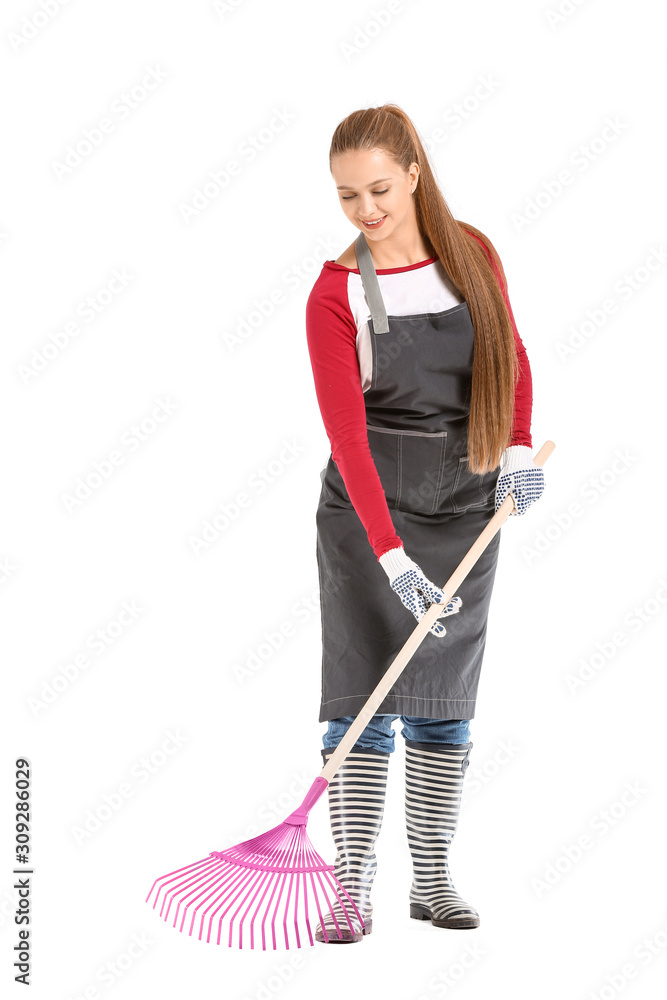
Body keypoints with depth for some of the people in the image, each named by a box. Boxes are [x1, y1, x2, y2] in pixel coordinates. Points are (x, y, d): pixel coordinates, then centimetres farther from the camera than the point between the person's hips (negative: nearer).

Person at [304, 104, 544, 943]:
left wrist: (517, 447, -5)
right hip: (367, 507, -3)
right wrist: (391, 555, -28)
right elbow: (345, 432, -20)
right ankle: (352, 888, -1)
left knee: (445, 701, 8)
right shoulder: (335, 295, -14)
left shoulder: (473, 255, -2)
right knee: (365, 695, -7)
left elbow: (512, 357, 12)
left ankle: (433, 880, 17)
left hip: (465, 505, 3)